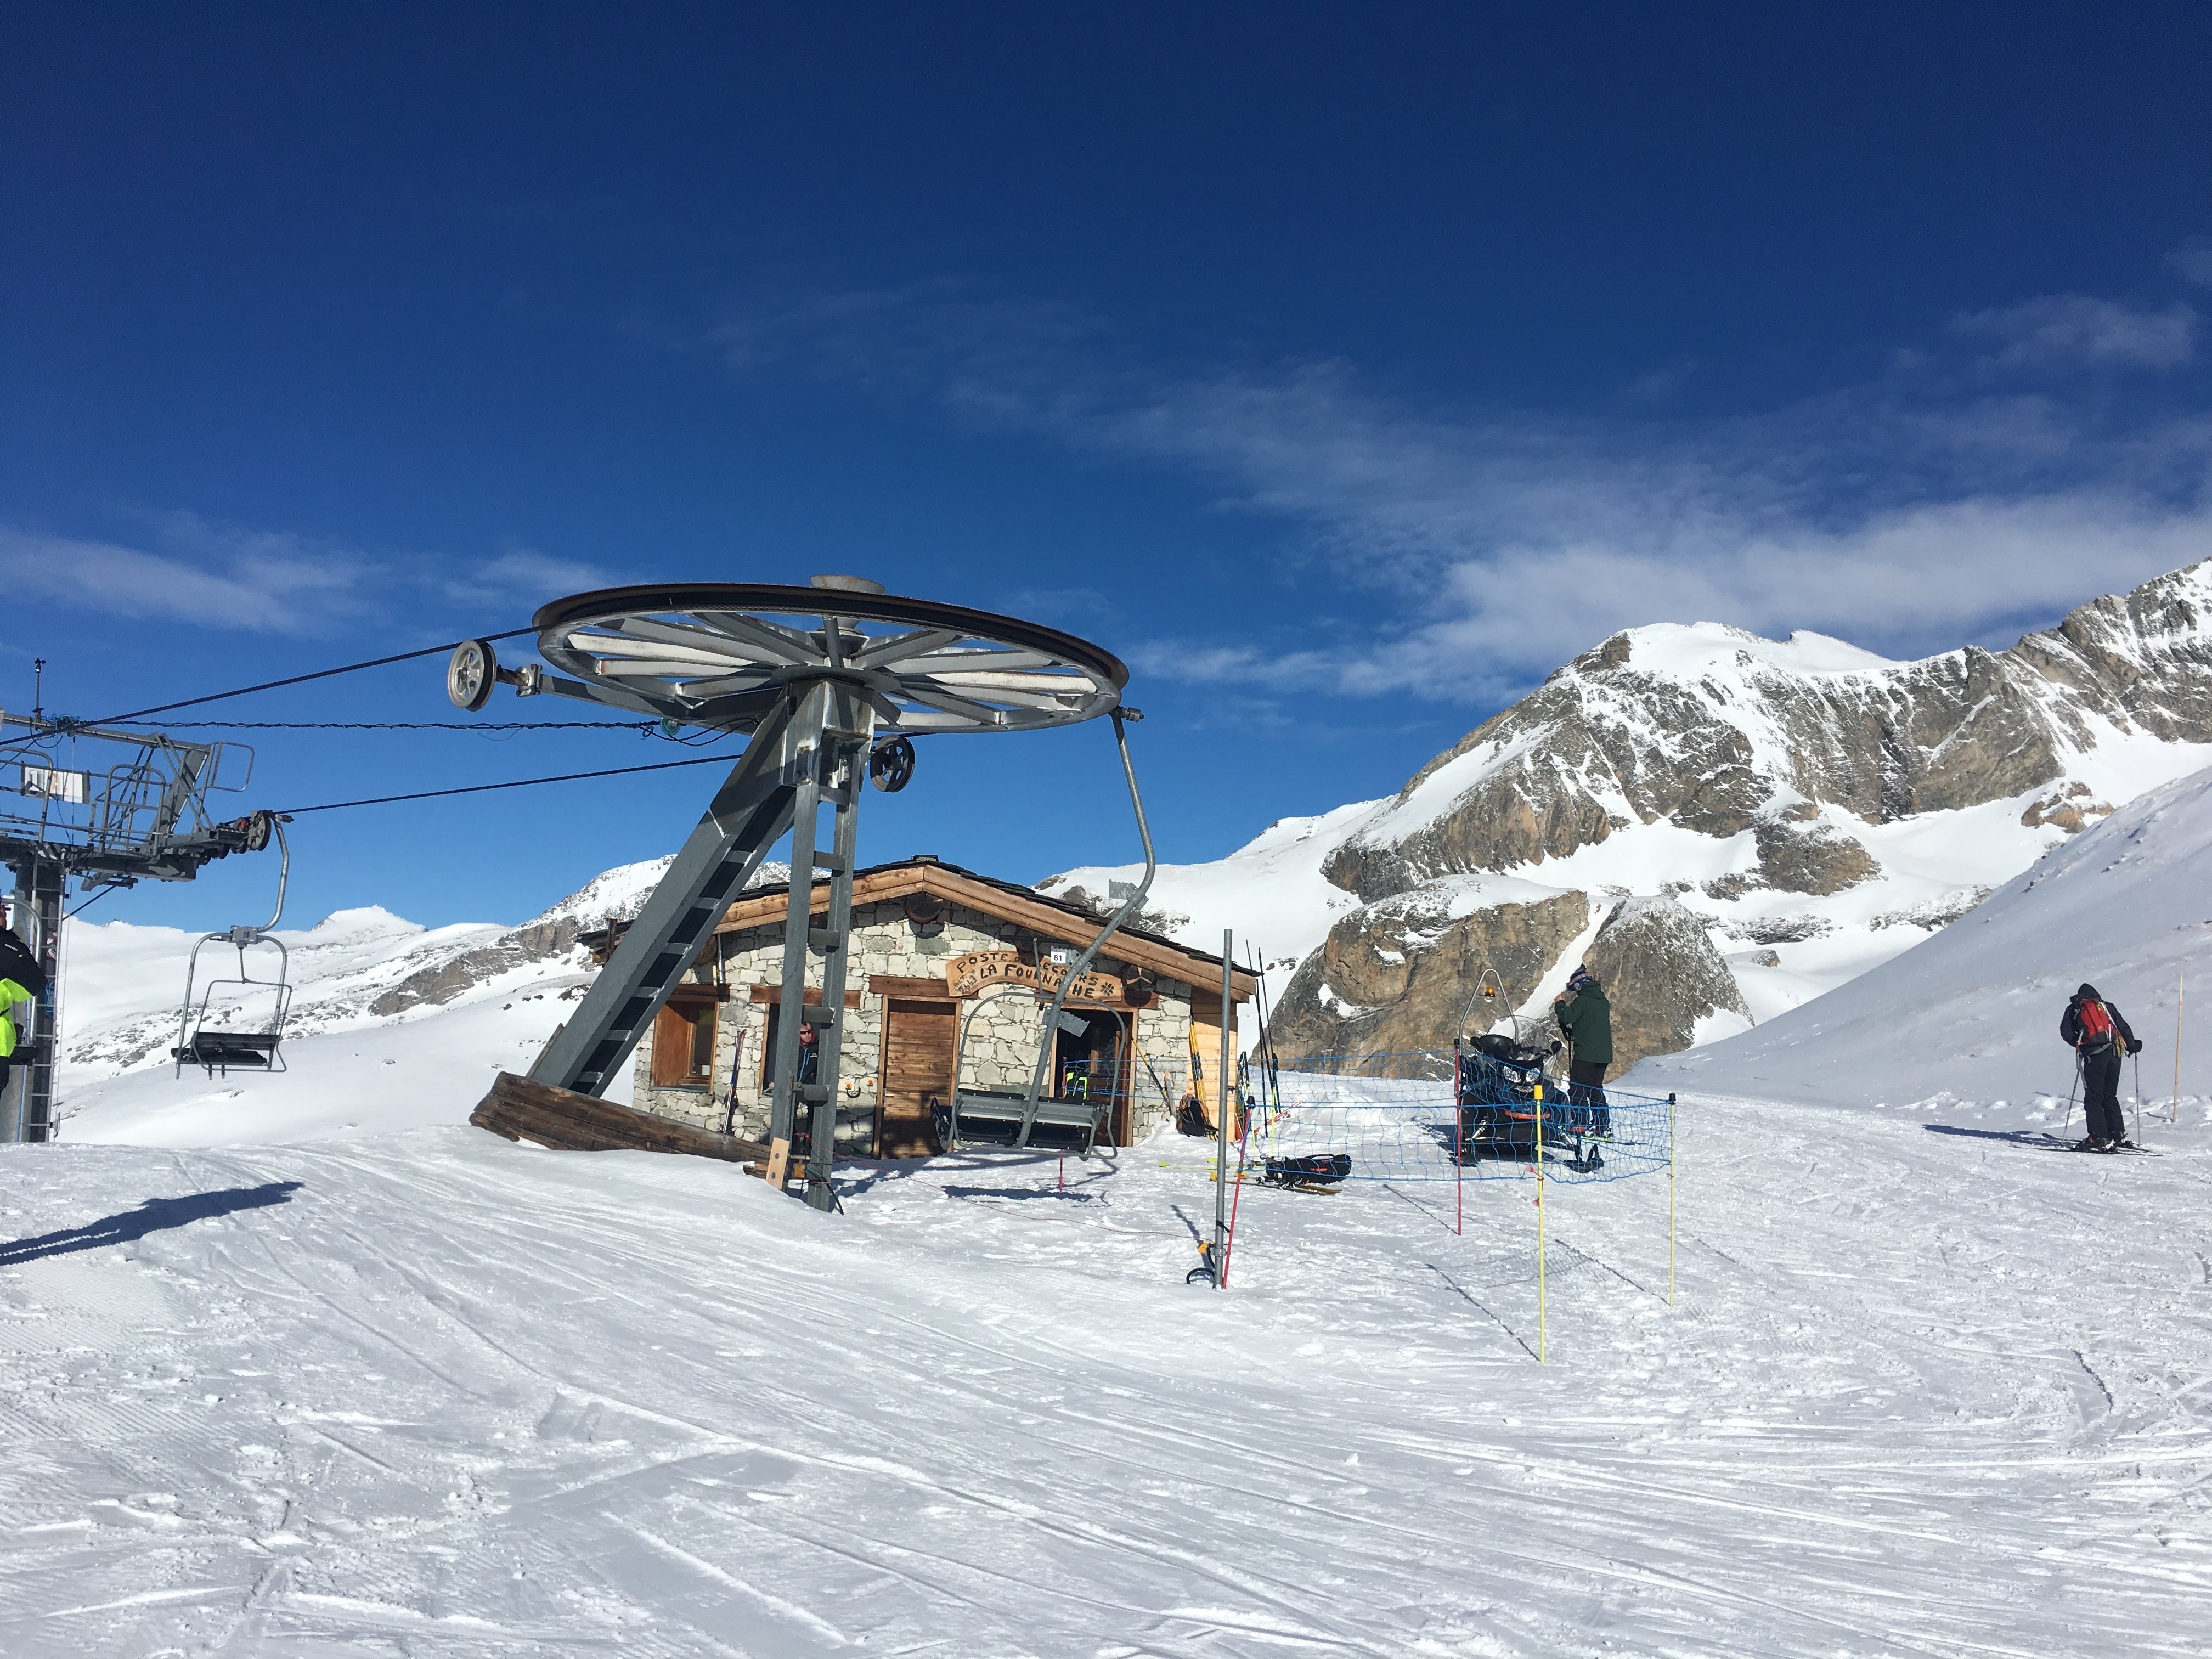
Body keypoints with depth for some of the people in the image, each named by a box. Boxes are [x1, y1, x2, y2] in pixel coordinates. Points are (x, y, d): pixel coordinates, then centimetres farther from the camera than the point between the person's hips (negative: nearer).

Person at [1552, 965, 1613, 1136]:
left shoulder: (1583, 1000, -12)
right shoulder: (1604, 1002, 14)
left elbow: (1566, 1017, -16)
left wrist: (1560, 1003, 3)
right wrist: (1572, 1033, 25)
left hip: (1585, 1053, -8)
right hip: (1604, 1054, 8)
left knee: (1578, 1089, -3)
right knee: (1596, 1088, 15)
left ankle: (1580, 1125, -8)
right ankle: (1603, 1126, 14)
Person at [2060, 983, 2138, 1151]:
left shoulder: (2074, 1009, 15)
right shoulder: (2106, 1006, 21)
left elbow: (2066, 1032, 5)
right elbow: (2123, 1027, 16)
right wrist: (2132, 1046, 29)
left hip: (2095, 1055, -4)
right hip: (2115, 1054, 4)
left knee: (2093, 1098, -4)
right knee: (2110, 1096, 17)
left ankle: (2100, 1139, -13)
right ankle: (2118, 1135, 13)